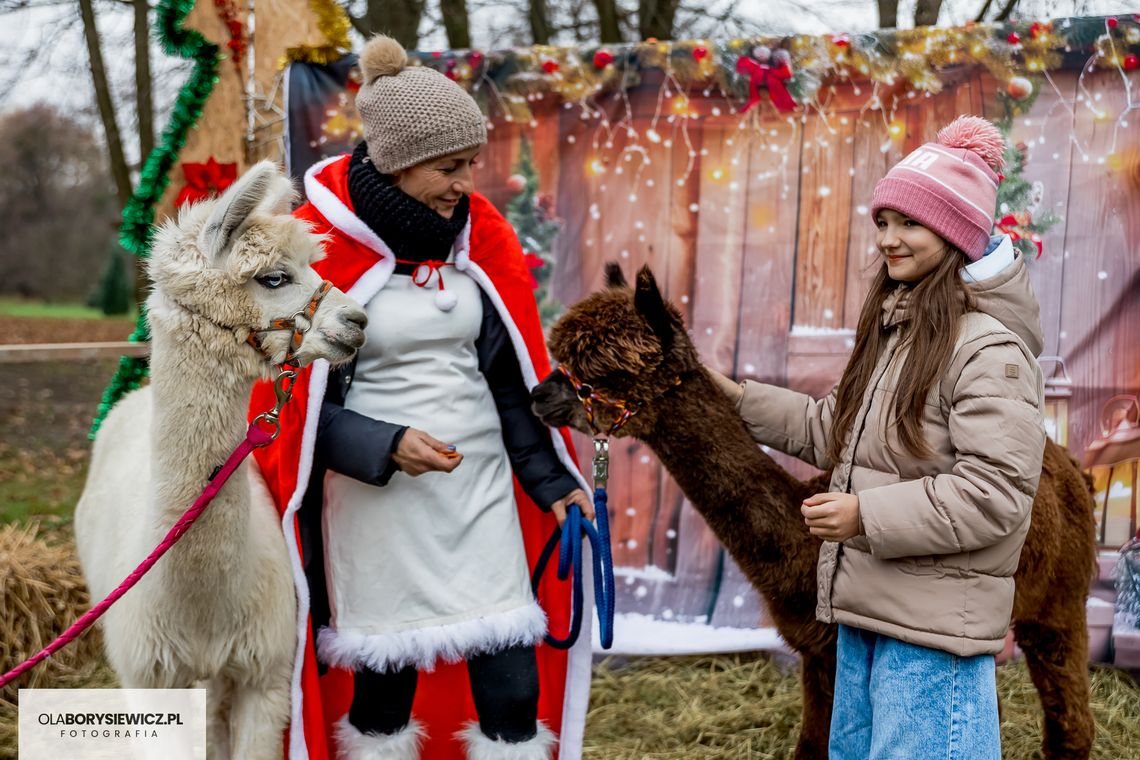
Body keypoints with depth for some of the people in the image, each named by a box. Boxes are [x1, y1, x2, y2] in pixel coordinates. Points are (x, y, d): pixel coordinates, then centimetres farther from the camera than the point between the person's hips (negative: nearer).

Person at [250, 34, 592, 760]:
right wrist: (384, 447, -17)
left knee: (514, 689, 0)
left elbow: (513, 375, 9)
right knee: (384, 686, 7)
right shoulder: (321, 247, -9)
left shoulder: (482, 234, 4)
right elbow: (290, 398, -5)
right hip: (376, 503, -3)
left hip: (481, 489, 4)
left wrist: (550, 480, 1)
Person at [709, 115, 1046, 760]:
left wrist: (869, 514, -24)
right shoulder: (896, 329, 13)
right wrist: (743, 400, 15)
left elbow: (994, 493, -23)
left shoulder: (990, 347, -17)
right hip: (865, 608, 10)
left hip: (934, 623, -10)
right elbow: (836, 434, 21)